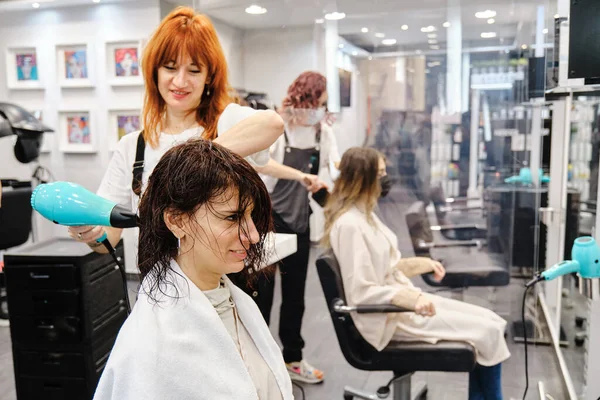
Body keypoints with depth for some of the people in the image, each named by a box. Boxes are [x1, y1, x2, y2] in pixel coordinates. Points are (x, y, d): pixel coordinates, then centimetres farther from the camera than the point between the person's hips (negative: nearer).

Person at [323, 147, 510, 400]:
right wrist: (412, 298, -30)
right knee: (487, 332, -9)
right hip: (390, 317, -10)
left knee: (491, 321, 5)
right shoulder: (349, 225, -22)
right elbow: (362, 292, -24)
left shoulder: (363, 214, 9)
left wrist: (424, 264, 8)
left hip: (402, 301, 10)